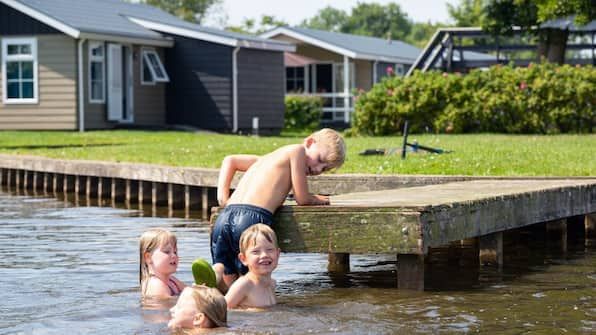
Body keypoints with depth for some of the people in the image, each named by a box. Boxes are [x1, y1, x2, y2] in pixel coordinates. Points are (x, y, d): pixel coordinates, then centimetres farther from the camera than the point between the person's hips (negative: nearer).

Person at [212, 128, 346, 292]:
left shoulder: (269, 157, 31)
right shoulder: (297, 150, 7)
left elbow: (230, 160, 39)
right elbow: (302, 199, 7)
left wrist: (223, 195, 26)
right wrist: (317, 199, 29)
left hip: (224, 217, 7)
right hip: (253, 217, -7)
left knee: (228, 285, 15)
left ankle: (216, 272, -16)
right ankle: (213, 278, -24)